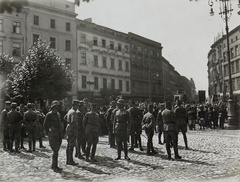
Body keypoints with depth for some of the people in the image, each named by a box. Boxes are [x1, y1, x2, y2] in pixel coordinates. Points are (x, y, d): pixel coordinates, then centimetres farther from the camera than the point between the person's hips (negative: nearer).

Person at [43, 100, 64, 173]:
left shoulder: (58, 114, 16)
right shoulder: (49, 114, -6)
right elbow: (45, 125, -4)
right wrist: (48, 133, -2)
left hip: (59, 135, 7)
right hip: (53, 135, -7)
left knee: (56, 151, 12)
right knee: (55, 151, -11)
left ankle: (53, 166, 23)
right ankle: (55, 167, -6)